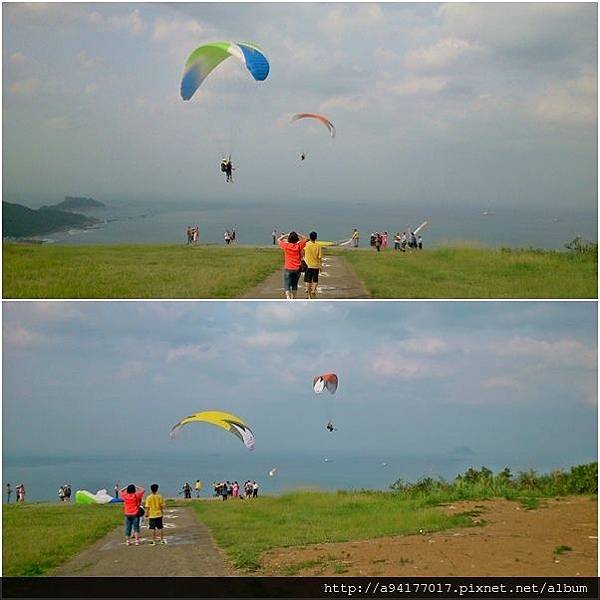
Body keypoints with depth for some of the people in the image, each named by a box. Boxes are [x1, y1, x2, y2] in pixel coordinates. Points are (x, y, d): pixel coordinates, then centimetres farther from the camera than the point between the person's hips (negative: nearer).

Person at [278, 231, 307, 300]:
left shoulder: (286, 246, -8)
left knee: (287, 286, -6)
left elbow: (278, 240, 10)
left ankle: (288, 298, -25)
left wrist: (286, 235, 9)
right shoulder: (299, 246, -4)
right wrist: (297, 235, 9)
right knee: (295, 285, 17)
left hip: (288, 269, -3)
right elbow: (304, 238, 15)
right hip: (297, 269, 3)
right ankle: (293, 298, 24)